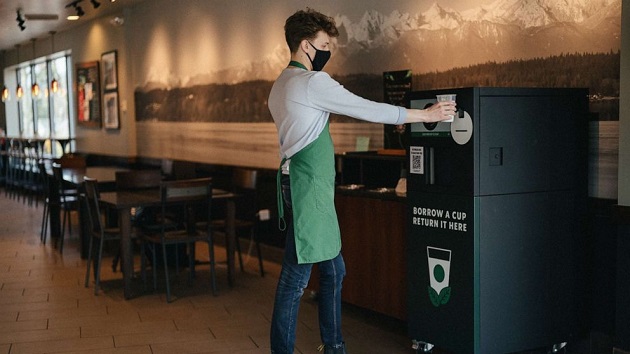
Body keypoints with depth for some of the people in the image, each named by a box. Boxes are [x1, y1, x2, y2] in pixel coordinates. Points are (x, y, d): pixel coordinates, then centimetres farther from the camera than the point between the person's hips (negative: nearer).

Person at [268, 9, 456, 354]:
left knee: (333, 270, 16)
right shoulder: (313, 82, -13)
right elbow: (367, 110, -13)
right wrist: (426, 114, -7)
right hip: (307, 187, -11)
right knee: (296, 276, -5)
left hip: (304, 186, 11)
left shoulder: (282, 85, 18)